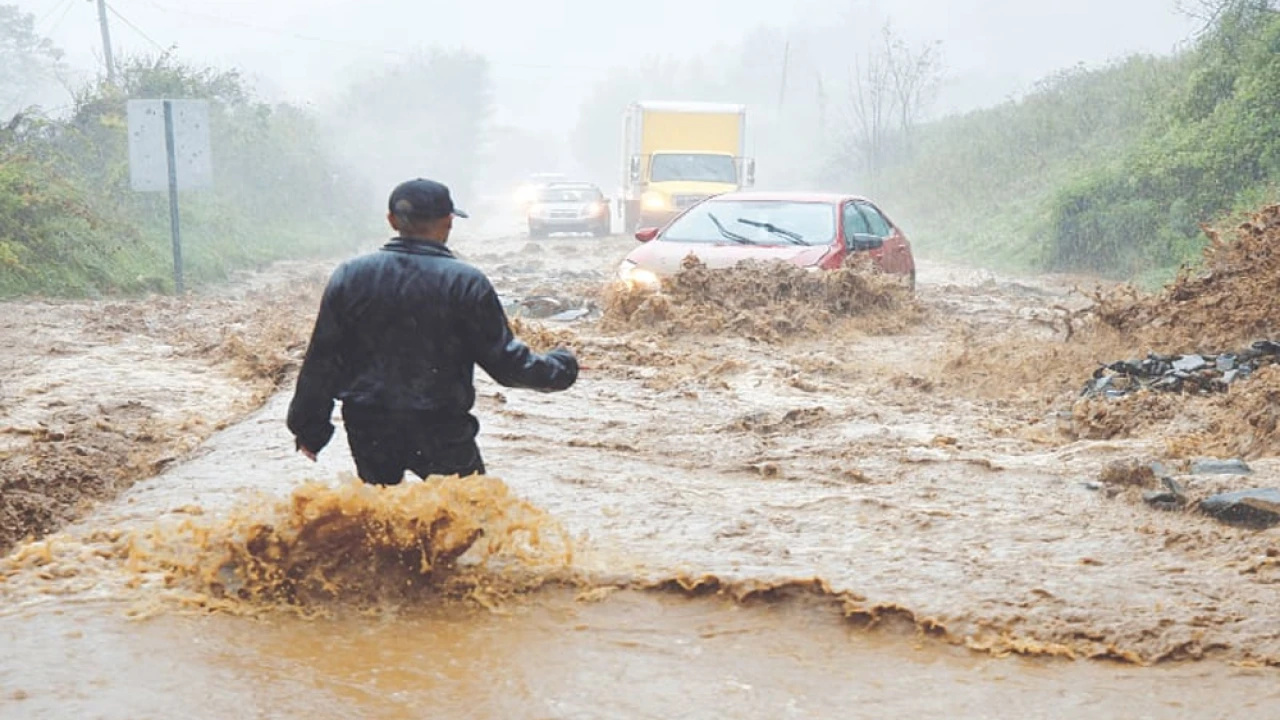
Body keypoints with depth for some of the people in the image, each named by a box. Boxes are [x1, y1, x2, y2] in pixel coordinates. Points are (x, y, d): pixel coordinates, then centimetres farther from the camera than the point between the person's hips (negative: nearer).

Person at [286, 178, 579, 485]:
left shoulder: (350, 276, -1)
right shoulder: (465, 283, -9)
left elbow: (322, 360, 2)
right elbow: (505, 360, -5)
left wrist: (309, 428, 11)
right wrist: (560, 368, 13)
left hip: (369, 434, 3)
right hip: (442, 432, -3)